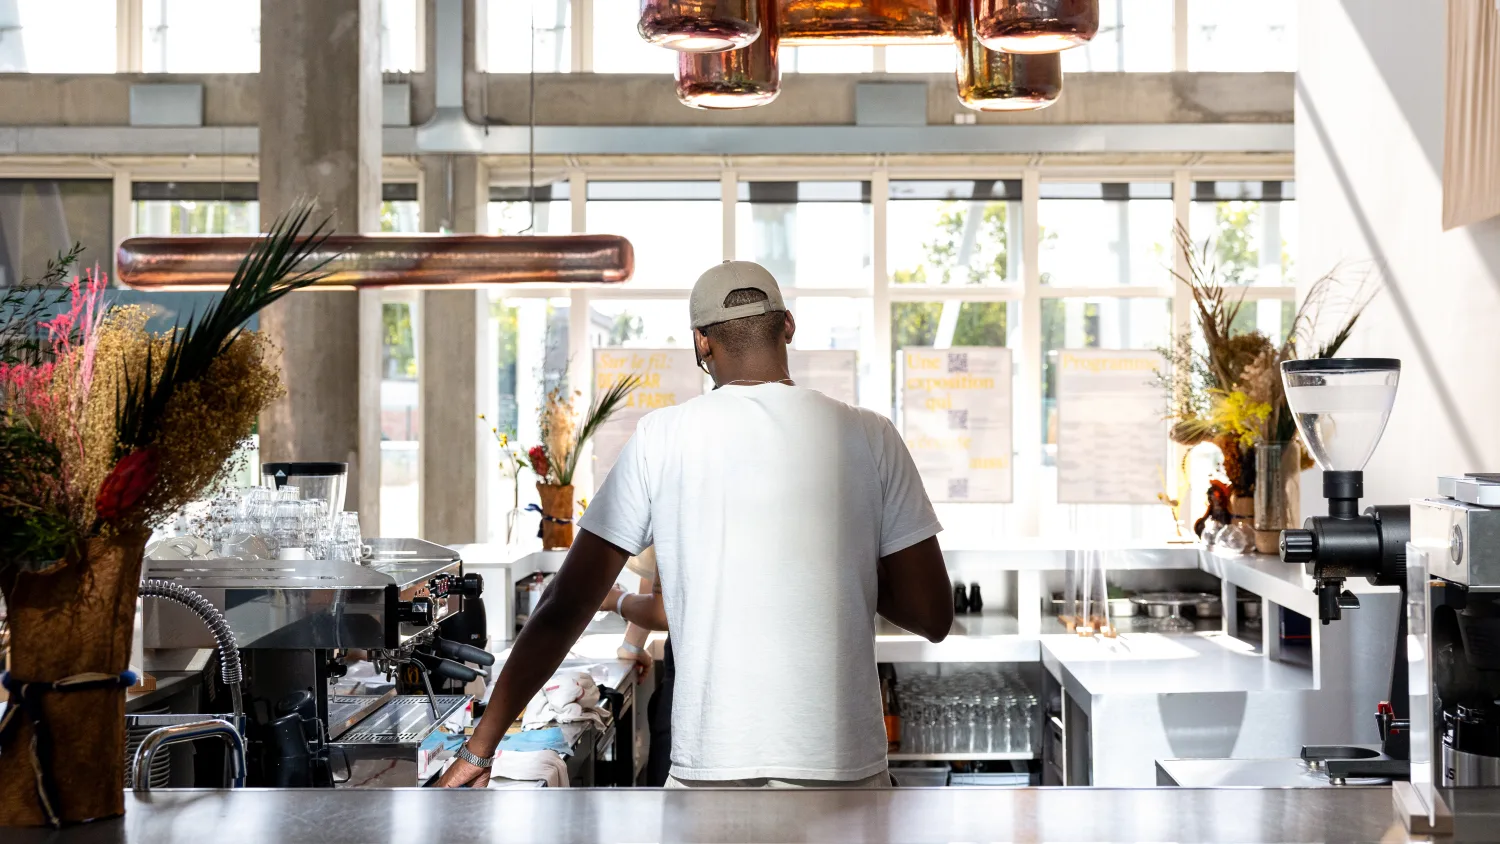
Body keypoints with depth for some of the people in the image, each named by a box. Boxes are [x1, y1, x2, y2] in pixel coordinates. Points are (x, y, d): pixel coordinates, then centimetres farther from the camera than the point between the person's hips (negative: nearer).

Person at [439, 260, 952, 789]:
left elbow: (562, 611, 0)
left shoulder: (659, 437, 0)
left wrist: (480, 748, 6)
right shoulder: (869, 437, 0)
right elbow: (933, 617, 1)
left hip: (709, 767, 0)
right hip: (845, 766, 1)